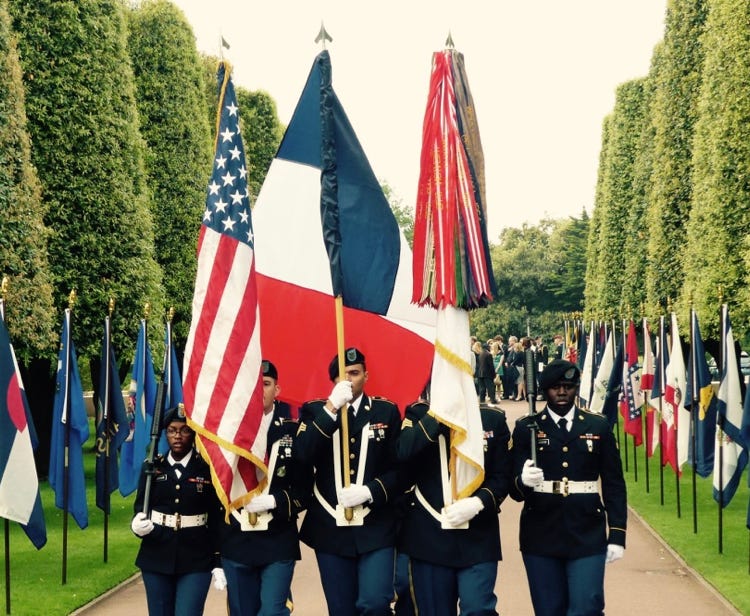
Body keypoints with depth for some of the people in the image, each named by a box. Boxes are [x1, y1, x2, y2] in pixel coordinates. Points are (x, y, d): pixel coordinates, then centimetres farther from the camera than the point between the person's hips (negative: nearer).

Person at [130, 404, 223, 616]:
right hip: (156, 558, 3)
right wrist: (138, 524, -17)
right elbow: (140, 508, 7)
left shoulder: (208, 469, -3)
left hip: (196, 561, -3)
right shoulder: (152, 467, 4)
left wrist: (218, 563, -4)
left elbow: (217, 519, -1)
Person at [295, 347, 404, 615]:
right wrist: (331, 408, -20)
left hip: (376, 528, -1)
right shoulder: (314, 411, 4)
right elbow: (302, 457, -15)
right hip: (330, 529, 1)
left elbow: (401, 469, 2)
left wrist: (370, 491, -15)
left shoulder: (386, 411, 4)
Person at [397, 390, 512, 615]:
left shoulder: (493, 418, 6)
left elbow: (503, 477, 4)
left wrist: (477, 503, -14)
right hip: (430, 538, 0)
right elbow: (403, 453, -17)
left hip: (478, 540, 0)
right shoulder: (419, 413, 3)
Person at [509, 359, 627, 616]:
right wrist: (523, 481, -23)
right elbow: (514, 489, 0)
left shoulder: (599, 426, 6)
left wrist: (617, 535, -1)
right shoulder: (526, 428, 3)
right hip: (541, 538, 0)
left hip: (588, 537, 0)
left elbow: (614, 486, 7)